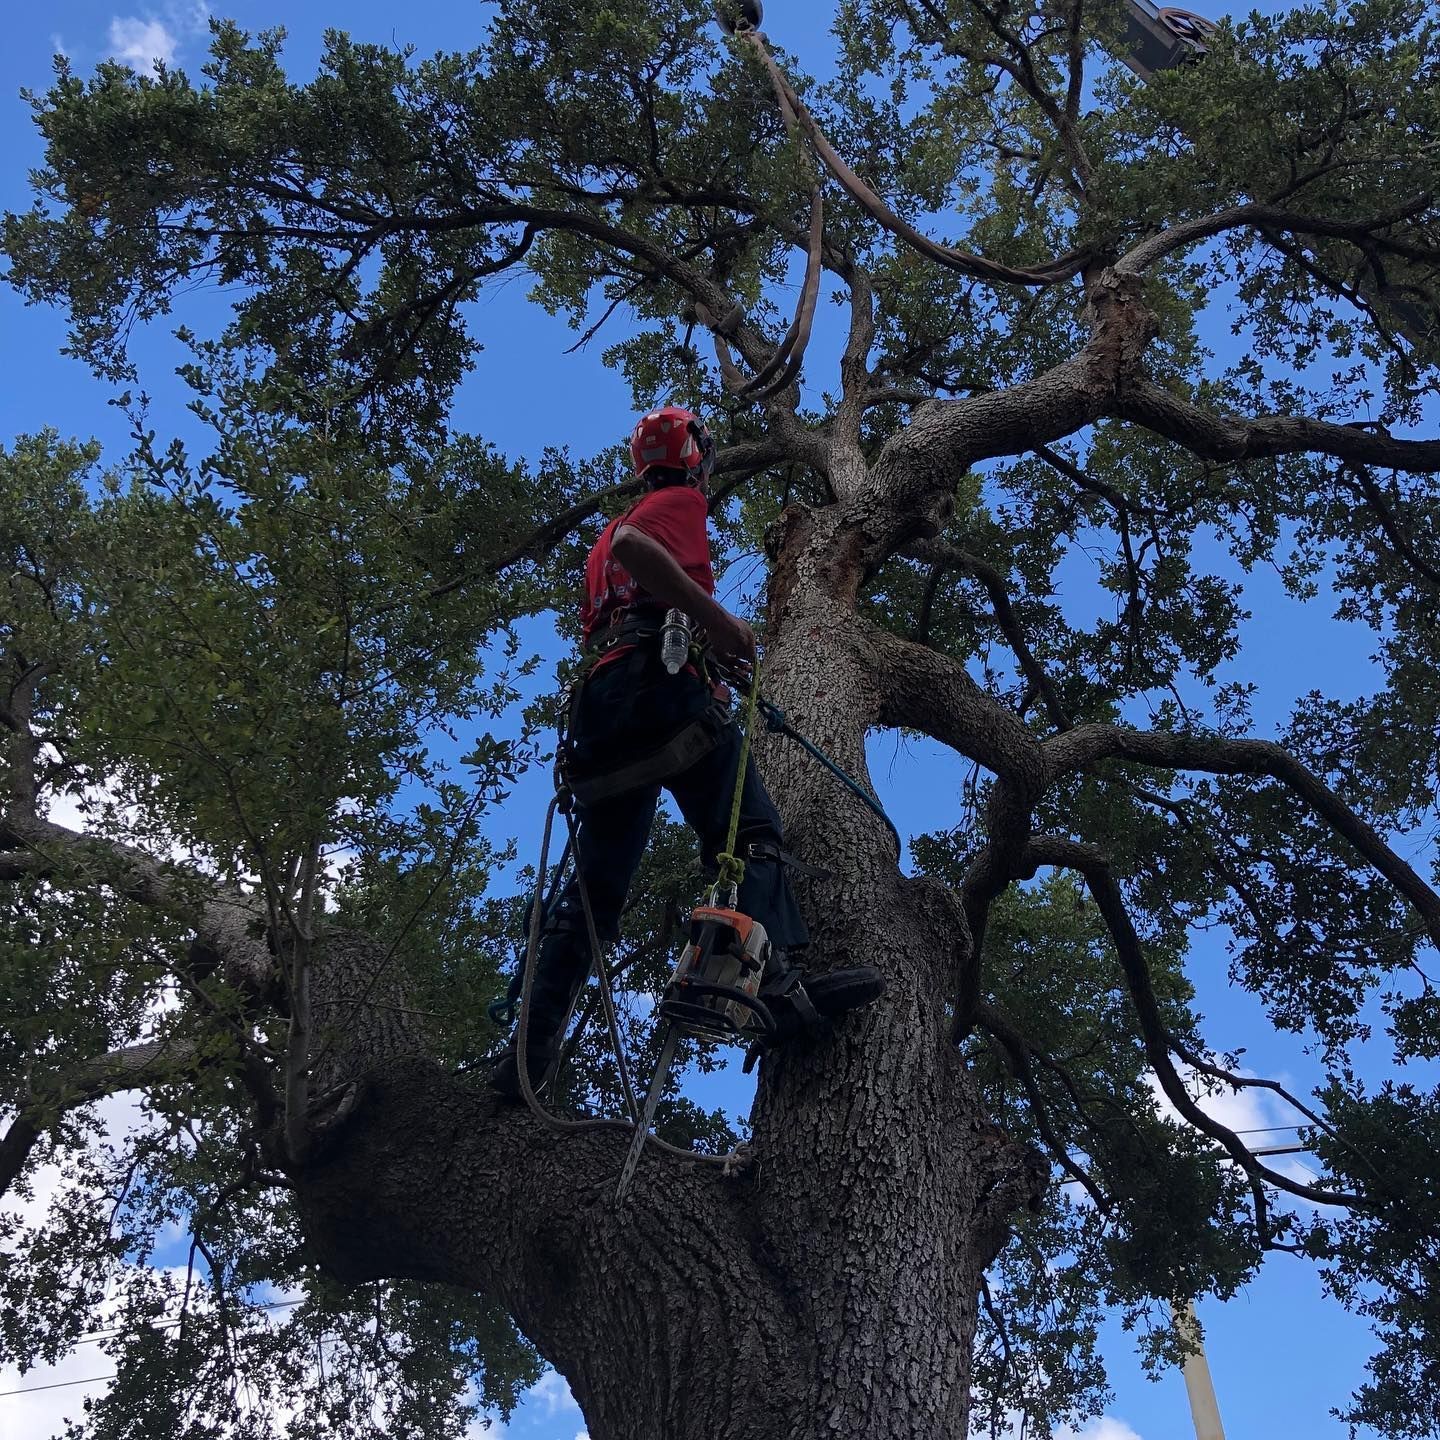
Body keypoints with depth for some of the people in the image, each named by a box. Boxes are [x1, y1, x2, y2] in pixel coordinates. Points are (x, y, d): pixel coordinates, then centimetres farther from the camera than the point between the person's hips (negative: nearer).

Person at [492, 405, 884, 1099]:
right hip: (661, 684, -8)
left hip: (599, 701, 8)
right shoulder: (682, 501, 10)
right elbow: (631, 545, -14)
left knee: (597, 883, 6)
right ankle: (776, 978, -36)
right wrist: (719, 619, -16)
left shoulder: (614, 525, 36)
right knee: (751, 832, -14)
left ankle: (533, 1047, -1)